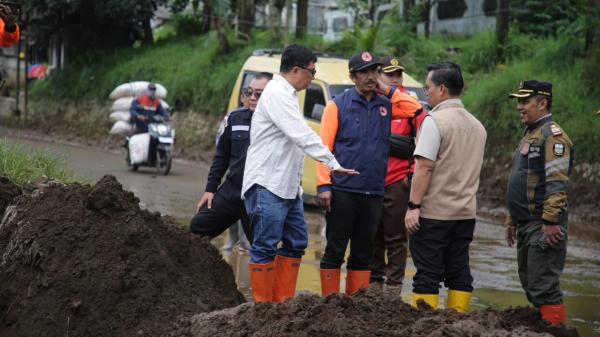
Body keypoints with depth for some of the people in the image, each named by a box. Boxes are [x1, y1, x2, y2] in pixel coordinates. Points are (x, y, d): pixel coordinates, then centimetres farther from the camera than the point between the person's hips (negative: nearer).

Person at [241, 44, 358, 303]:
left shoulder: (286, 94, 19)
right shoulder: (277, 94, -14)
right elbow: (302, 136, -23)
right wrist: (332, 163, -27)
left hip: (287, 186, 11)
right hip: (267, 185, -11)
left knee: (296, 242, 12)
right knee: (265, 247, -7)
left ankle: (284, 301, 17)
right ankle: (263, 307, -4)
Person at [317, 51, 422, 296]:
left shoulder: (386, 105, 11)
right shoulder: (338, 105, -1)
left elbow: (417, 110, -1)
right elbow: (325, 146, -6)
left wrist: (388, 91, 2)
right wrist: (324, 185, -15)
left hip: (374, 193, 4)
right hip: (343, 191, -4)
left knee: (363, 253, 10)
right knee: (335, 250, -1)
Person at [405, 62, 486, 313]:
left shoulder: (435, 120, -12)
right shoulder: (477, 126, 13)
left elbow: (425, 166, -17)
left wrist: (414, 206, -17)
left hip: (434, 212, -7)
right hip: (466, 213, 7)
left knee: (428, 274, -4)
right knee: (459, 273, 9)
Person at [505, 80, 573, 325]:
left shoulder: (552, 135, -12)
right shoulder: (530, 135, 20)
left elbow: (557, 184, -21)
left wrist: (550, 221, -25)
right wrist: (512, 220, 24)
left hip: (544, 226, -10)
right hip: (526, 225, 10)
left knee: (543, 288, -12)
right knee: (530, 285, 14)